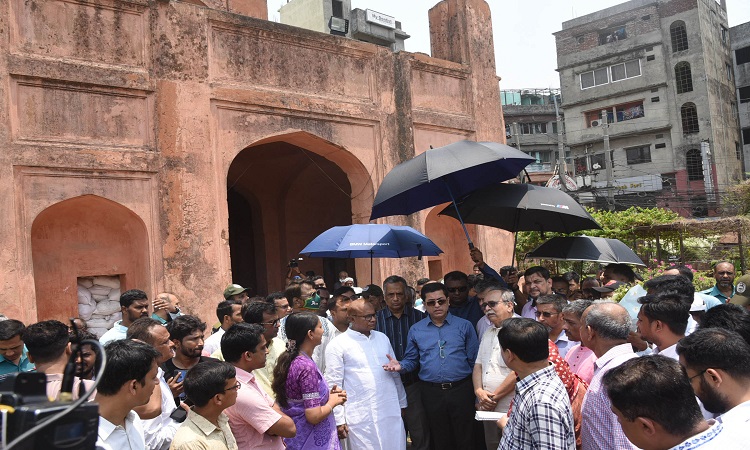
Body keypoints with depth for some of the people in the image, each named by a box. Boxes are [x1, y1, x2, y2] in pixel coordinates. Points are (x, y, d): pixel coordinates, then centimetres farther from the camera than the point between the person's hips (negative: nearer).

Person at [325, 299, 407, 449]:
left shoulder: (382, 338, 12)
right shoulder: (337, 345, -5)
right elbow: (334, 385, -6)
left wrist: (402, 403, 17)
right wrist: (339, 420, -8)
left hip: (392, 413, 5)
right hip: (361, 418, -5)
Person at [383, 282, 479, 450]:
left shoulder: (464, 326, 0)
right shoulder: (416, 330, 4)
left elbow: (475, 361, 1)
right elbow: (411, 360, 9)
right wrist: (400, 366, -13)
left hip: (461, 390, -1)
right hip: (431, 392, 2)